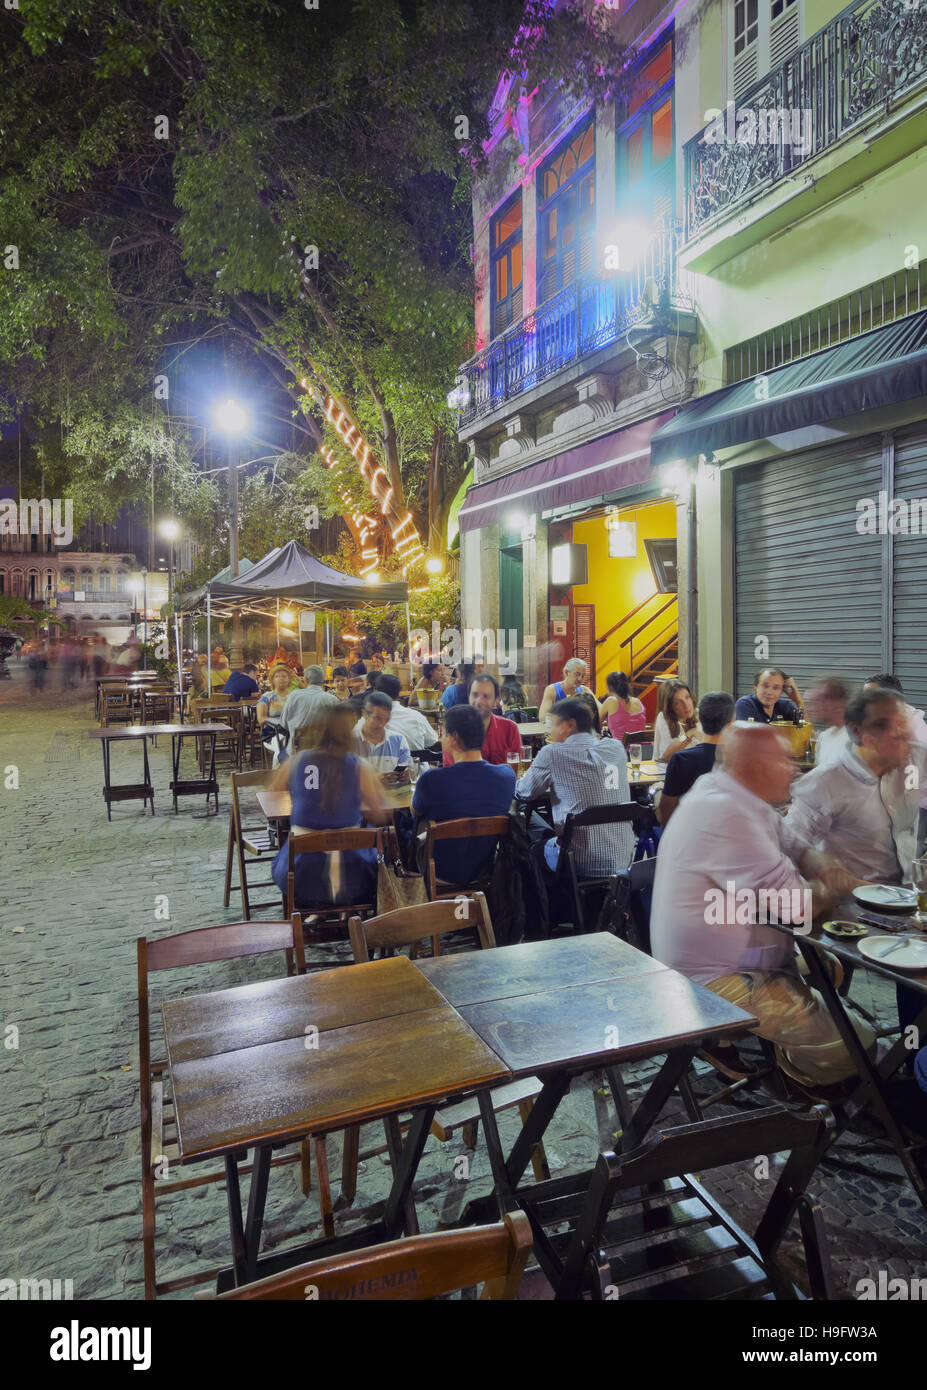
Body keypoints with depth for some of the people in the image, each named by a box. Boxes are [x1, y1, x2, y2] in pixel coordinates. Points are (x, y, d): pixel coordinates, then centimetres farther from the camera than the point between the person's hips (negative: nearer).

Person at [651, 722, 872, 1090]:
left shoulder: (738, 799, 6)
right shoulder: (724, 814, -27)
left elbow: (791, 848, 14)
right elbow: (793, 905, -25)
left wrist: (824, 869, -8)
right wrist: (835, 888, -4)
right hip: (716, 980, -11)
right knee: (853, 1048, -15)